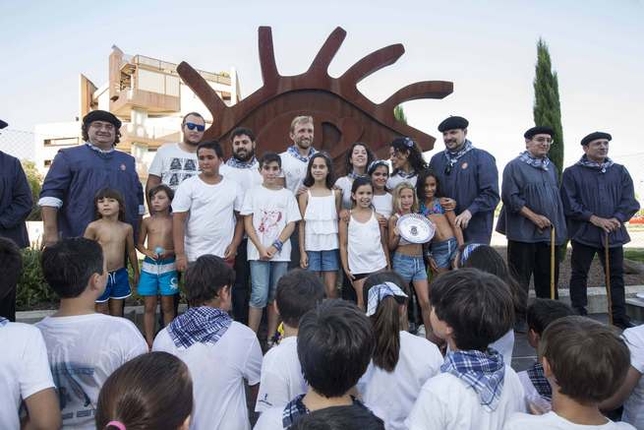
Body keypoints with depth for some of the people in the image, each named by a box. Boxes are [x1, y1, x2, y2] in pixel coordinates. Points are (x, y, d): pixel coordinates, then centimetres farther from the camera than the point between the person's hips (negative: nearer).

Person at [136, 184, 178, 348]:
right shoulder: (147, 221, 2)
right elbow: (139, 244, 9)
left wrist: (169, 252, -16)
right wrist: (148, 252, -9)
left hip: (168, 266, -1)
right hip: (149, 266, 2)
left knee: (167, 306, 8)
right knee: (149, 307, 8)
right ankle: (149, 342, 19)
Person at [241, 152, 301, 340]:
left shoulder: (287, 195, 7)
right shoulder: (253, 193, 4)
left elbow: (291, 224, 2)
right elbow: (248, 223, 0)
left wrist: (275, 246, -10)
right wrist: (261, 248, -10)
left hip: (281, 253, 2)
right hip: (258, 252, -2)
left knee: (275, 295, 7)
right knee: (260, 295, -8)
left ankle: (271, 339, 18)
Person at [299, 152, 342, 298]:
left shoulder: (336, 193, 5)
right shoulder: (305, 193, 0)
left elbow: (338, 220, 8)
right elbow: (302, 223, -1)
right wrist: (302, 251, -4)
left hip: (331, 246, 1)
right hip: (311, 246, -1)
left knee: (331, 289, 3)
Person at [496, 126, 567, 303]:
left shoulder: (551, 167, 16)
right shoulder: (515, 166, -4)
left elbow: (557, 197, 22)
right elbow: (510, 197, -12)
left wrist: (559, 227, 12)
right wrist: (533, 216, -16)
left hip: (550, 233, 6)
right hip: (524, 232, -6)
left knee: (548, 278, 13)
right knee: (520, 280, -1)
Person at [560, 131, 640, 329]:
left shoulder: (620, 171, 10)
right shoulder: (572, 173, -1)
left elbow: (629, 201, 5)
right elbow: (568, 203, -8)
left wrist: (616, 219, -12)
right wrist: (594, 218, -15)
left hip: (614, 233, 4)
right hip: (584, 233, -3)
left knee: (616, 276, 9)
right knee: (579, 275, 4)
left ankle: (620, 318, 20)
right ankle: (579, 316, 15)